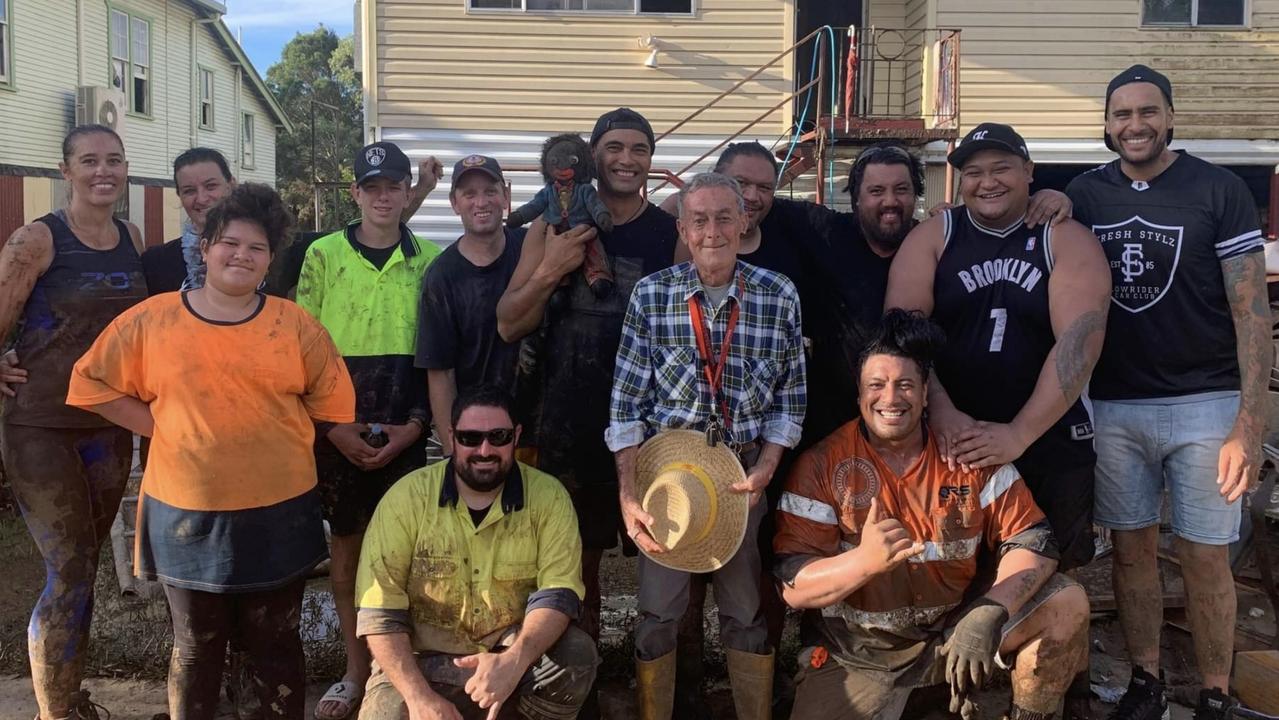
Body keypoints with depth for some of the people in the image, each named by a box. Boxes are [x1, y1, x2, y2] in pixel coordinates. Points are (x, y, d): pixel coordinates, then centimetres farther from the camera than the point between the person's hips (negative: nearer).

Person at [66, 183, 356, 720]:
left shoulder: (295, 325, -2)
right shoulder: (151, 319, -2)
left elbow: (329, 402, 5)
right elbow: (93, 384, 4)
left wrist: (279, 438, -3)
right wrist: (163, 428, -3)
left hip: (277, 514, 0)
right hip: (186, 514, 0)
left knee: (275, 645, 13)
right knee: (195, 648, 15)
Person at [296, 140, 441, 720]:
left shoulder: (430, 260, 3)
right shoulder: (323, 254, 1)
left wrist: (415, 426, -5)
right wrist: (333, 426, -6)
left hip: (405, 431, 0)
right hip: (338, 429, 0)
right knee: (346, 545, 8)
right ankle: (357, 669, 21)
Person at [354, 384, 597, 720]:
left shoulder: (548, 497, -8)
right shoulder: (407, 497, -9)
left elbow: (559, 592, -16)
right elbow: (379, 610, -11)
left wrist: (515, 660, -35)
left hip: (514, 652, 1)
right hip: (424, 660, 0)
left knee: (576, 656, -27)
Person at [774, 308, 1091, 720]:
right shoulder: (822, 467, -13)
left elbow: (1032, 539, -9)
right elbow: (793, 586, -17)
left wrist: (987, 614, -28)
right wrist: (866, 560, -38)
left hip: (959, 624, 2)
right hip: (861, 651, -1)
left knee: (1067, 604, -16)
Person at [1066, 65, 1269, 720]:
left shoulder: (1219, 191, -4)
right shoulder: (1084, 194, 6)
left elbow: (1252, 310, -7)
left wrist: (1249, 425, -13)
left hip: (1204, 405, -3)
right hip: (1113, 406, 3)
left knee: (1205, 561, 4)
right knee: (1132, 549, 11)